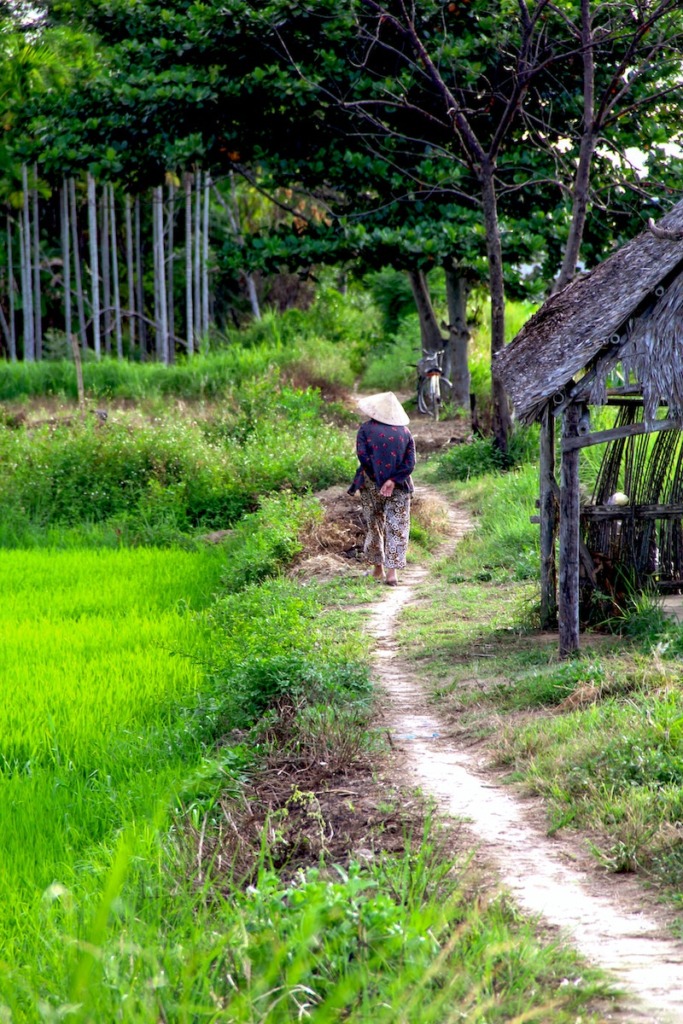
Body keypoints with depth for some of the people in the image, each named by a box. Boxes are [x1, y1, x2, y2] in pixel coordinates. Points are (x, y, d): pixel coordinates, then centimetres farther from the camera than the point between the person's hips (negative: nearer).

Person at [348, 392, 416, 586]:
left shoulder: (366, 429, -5)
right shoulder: (405, 432, 1)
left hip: (372, 485, 0)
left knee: (374, 526, 17)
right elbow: (410, 463, -7)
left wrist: (378, 481, -9)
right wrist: (392, 481, -12)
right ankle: (392, 572, -8)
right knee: (397, 528, 2)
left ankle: (378, 567, 26)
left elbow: (363, 455, -14)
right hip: (398, 487, 1)